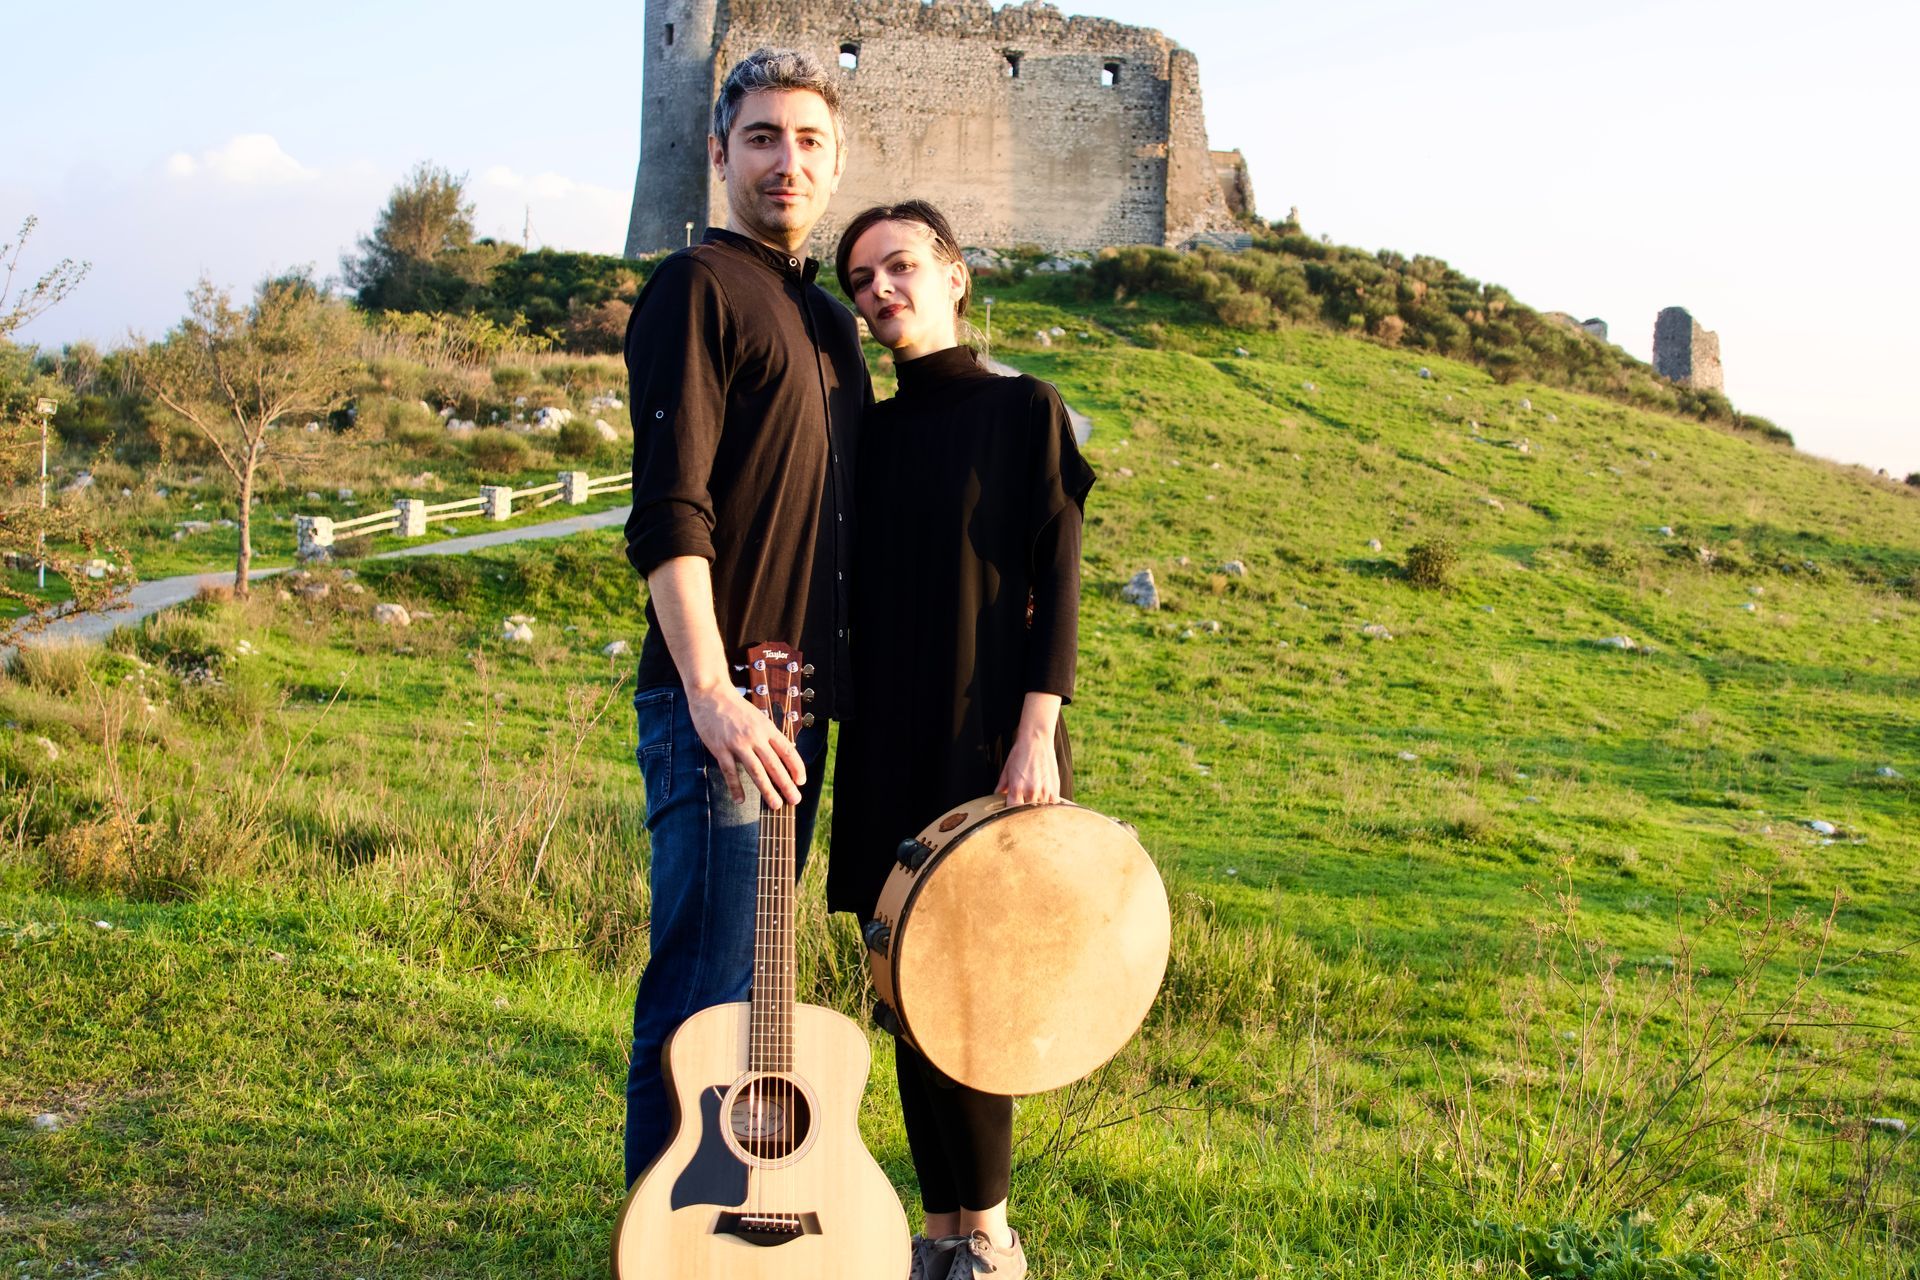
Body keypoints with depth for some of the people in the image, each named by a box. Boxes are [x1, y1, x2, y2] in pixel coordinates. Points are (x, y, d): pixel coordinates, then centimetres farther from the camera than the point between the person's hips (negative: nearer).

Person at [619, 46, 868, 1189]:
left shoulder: (830, 320, 20)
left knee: (760, 981, 15)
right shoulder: (697, 288, -7)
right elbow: (669, 513, -17)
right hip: (722, 706, -9)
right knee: (707, 993, -5)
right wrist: (711, 693, -25)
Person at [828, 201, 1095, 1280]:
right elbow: (857, 595, 15)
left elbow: (1056, 581, -5)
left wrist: (1036, 729, -14)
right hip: (886, 745, 5)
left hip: (988, 738, -5)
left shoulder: (1026, 409, 0)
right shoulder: (869, 432, 14)